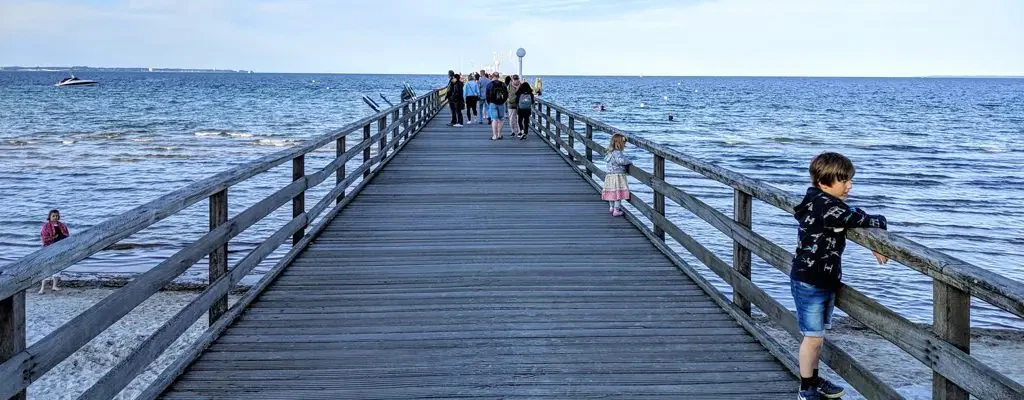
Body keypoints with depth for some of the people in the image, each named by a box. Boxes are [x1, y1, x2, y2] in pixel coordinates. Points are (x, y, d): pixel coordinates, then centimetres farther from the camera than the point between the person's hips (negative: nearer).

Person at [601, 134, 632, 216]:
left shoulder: (610, 152, 10)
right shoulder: (618, 153, -18)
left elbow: (606, 160, 27)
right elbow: (621, 160, -33)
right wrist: (629, 162, -16)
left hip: (610, 175, 9)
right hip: (618, 175, -9)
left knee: (612, 192, 20)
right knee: (618, 194, -4)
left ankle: (611, 207, 33)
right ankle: (616, 210, -3)